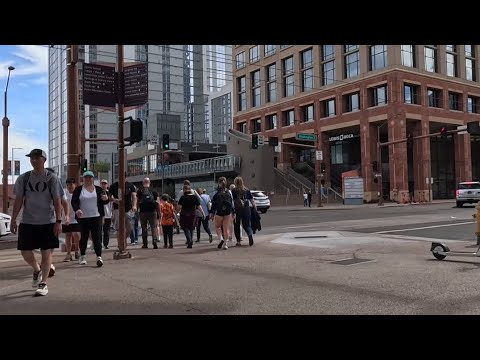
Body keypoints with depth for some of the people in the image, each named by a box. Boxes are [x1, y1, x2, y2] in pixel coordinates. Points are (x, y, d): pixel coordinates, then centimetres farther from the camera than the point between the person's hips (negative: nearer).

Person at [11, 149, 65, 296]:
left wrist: (58, 221, -10)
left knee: (46, 252, 0)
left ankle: (43, 283, 12)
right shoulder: (23, 178, 4)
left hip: (48, 222, -3)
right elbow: (18, 200, 9)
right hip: (27, 222, 3)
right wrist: (13, 220, 6)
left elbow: (57, 201, -5)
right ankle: (37, 270, 36)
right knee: (25, 252, 5)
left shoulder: (52, 178, -4)